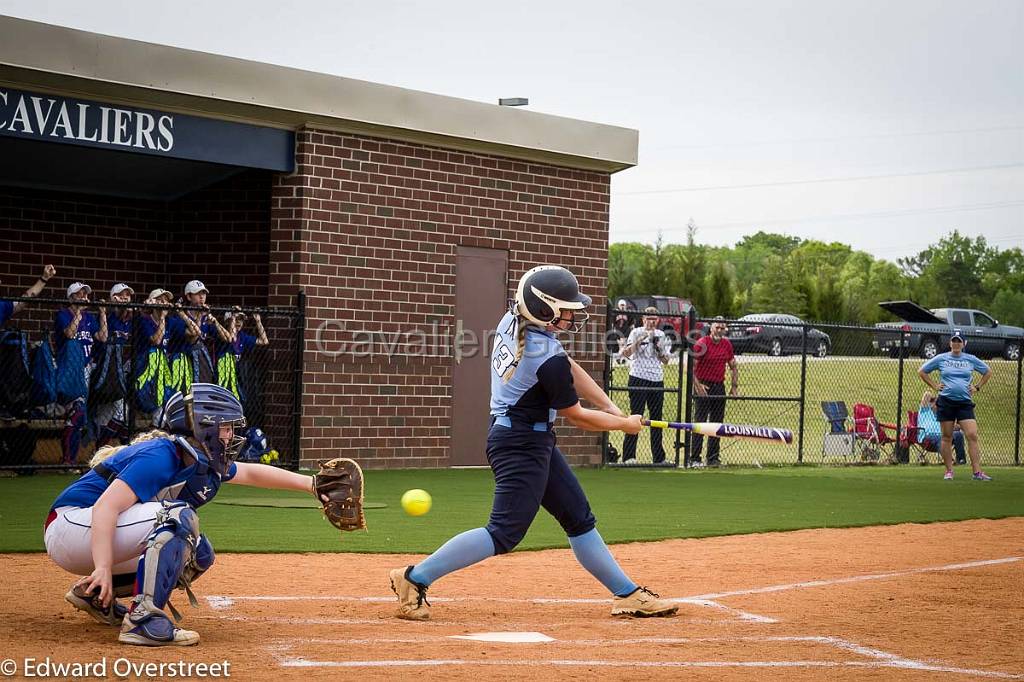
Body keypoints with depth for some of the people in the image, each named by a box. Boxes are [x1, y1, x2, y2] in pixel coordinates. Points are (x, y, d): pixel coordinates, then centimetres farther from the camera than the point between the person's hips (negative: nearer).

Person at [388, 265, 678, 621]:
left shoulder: (512, 321, 0)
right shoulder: (548, 359, -25)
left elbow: (570, 369, 11)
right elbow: (575, 416, -10)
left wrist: (610, 408, 6)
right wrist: (625, 424, 5)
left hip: (536, 443, 11)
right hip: (521, 447, -11)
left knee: (579, 518, 14)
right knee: (504, 533, -9)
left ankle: (628, 594, 21)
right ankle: (415, 578, -5)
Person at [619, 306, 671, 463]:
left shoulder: (661, 335, 13)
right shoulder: (637, 333, -2)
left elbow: (665, 361, 14)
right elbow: (626, 353, -16)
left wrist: (659, 348, -4)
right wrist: (639, 340, -27)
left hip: (657, 380, 5)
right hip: (639, 379, -5)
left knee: (657, 418, 9)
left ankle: (659, 457, 15)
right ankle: (628, 456, -8)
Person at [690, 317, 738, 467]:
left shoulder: (727, 344, 8)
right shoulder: (702, 343, -10)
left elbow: (733, 366, 19)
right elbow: (691, 366, -13)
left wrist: (735, 386, 9)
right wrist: (697, 385, -22)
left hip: (720, 386, 6)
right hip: (704, 387, -6)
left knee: (717, 423, 9)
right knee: (700, 422, -7)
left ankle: (713, 458, 16)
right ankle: (695, 459, -6)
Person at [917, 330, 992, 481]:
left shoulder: (971, 360, 7)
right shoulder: (941, 359, 4)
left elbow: (987, 373, 22)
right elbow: (921, 372, 12)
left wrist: (977, 387, 11)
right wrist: (934, 386, 5)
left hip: (965, 402, 1)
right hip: (946, 402, -1)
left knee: (972, 435, -10)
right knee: (947, 437, 3)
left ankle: (977, 471, -10)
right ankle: (948, 471, 11)